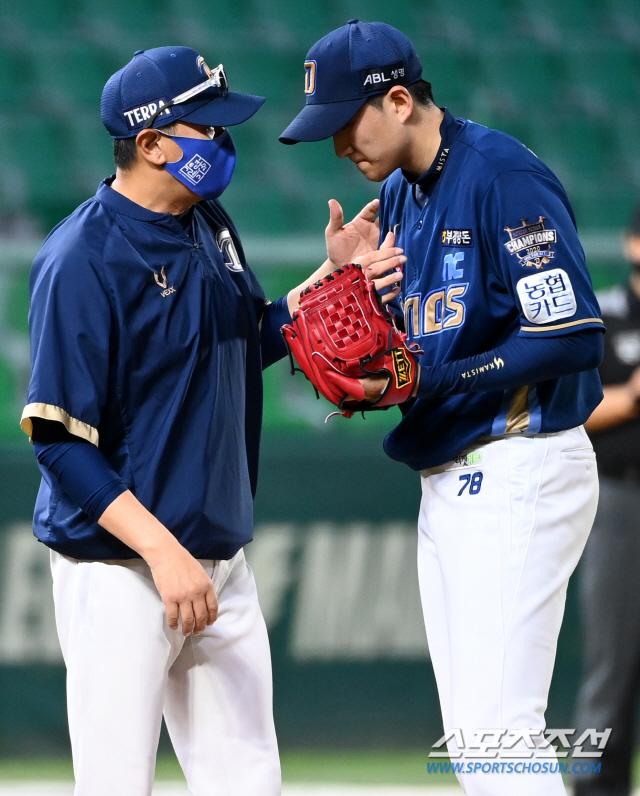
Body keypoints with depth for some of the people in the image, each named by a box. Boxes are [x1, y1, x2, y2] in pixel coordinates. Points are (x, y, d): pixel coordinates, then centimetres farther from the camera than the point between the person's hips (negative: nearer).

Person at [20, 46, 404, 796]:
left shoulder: (210, 226, 9)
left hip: (220, 558, 8)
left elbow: (251, 343, 23)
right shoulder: (83, 260, -17)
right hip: (121, 567, -8)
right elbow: (58, 438, -19)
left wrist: (333, 277, 6)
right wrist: (162, 551, -25)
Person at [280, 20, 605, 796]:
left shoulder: (502, 176, -15)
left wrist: (432, 383, -21)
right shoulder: (398, 194, 14)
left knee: (499, 731, -15)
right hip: (447, 482, 10)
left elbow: (574, 337, -21)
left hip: (519, 476, -10)